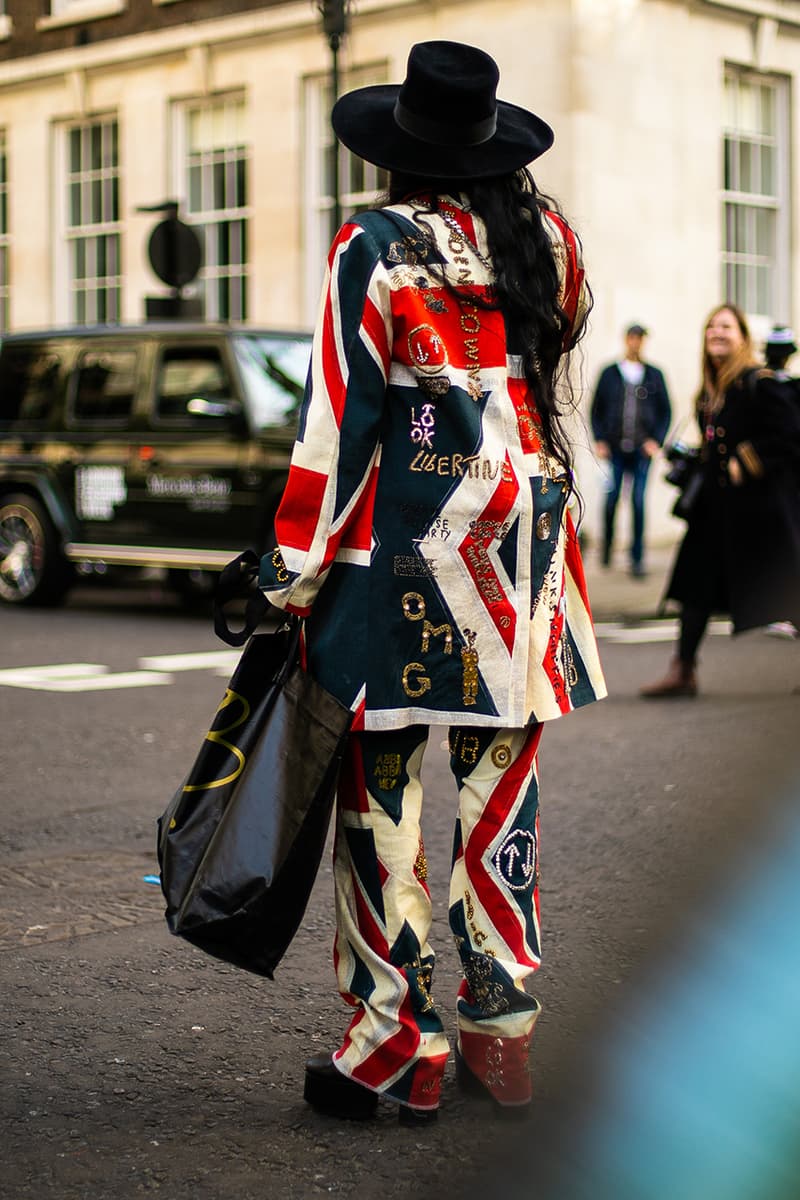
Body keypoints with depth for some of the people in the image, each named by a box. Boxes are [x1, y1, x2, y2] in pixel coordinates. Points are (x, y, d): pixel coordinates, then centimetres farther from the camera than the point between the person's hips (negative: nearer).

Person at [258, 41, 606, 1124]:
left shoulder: (376, 249, -9)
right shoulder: (549, 237, 5)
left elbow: (338, 425, -10)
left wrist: (294, 574, -5)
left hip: (402, 556, -5)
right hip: (524, 556, 5)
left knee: (382, 792, 3)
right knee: (501, 784, 11)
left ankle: (397, 1048, 7)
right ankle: (503, 1034, 17)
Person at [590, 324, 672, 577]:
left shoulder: (654, 375, 9)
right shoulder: (610, 373, 7)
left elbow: (665, 411, 12)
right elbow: (596, 409, 9)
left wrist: (656, 440, -1)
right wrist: (599, 440, -2)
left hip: (642, 449, 0)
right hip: (614, 448, 0)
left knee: (639, 501, -4)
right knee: (611, 498, -2)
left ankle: (637, 558, 1)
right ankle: (607, 546, 20)